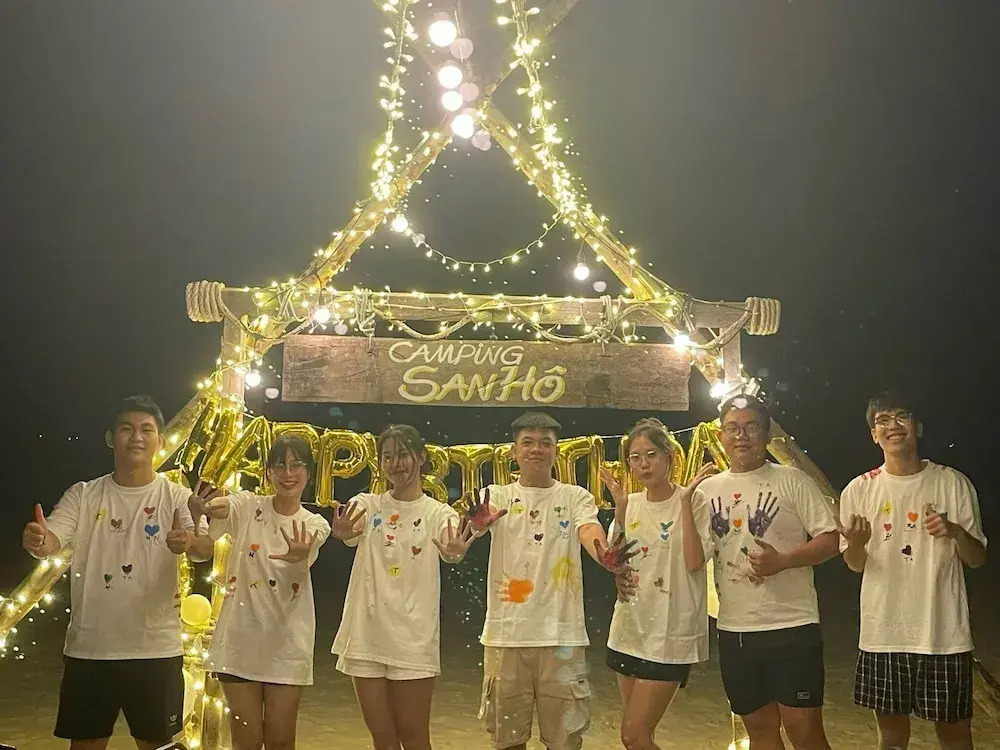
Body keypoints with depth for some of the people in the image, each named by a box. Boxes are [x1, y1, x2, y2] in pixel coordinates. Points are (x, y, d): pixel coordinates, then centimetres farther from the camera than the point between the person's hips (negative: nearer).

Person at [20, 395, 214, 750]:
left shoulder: (177, 497, -3)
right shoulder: (83, 495, 2)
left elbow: (206, 549, -18)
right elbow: (53, 539, -13)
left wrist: (190, 541, -43)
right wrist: (39, 541, -38)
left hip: (156, 650, -1)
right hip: (88, 648, 1)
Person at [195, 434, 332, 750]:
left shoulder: (315, 525, 1)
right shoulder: (247, 506, -2)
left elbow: (301, 569, -20)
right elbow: (217, 509, -25)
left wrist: (299, 558, -45)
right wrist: (205, 507, -50)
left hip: (287, 644, 1)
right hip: (240, 640, -1)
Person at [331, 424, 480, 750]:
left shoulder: (439, 513, -1)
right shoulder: (366, 505, 3)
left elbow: (450, 553, -22)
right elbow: (349, 532, -21)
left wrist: (456, 552, -48)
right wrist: (342, 533, -46)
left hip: (413, 637, -2)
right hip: (366, 635, 2)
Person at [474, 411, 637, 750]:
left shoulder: (575, 497, 4)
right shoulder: (497, 497, 5)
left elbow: (589, 530, -16)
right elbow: (468, 527, -17)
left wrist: (605, 556, -40)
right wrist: (476, 524, -43)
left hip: (561, 633, 0)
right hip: (506, 632, 1)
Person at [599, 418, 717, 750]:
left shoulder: (694, 502, -8)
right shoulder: (631, 504, 7)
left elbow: (694, 562, -20)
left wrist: (685, 501, -22)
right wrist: (620, 509, -10)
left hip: (670, 633, -6)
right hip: (629, 629, 6)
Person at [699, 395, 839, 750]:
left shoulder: (793, 481, -3)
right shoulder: (707, 489, 10)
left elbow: (830, 539, -6)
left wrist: (782, 561, -19)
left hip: (791, 626, -4)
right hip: (733, 629, 5)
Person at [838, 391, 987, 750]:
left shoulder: (952, 483, -2)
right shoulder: (859, 490, 1)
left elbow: (977, 558, 2)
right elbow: (855, 564, 8)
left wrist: (956, 532, -20)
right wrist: (856, 544, -16)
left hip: (944, 634, -1)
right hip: (883, 634, 1)